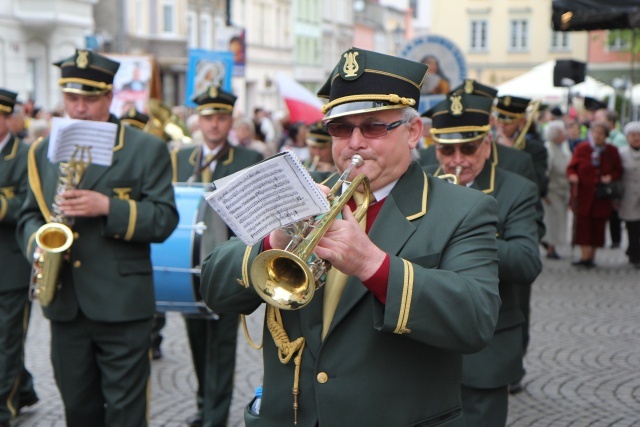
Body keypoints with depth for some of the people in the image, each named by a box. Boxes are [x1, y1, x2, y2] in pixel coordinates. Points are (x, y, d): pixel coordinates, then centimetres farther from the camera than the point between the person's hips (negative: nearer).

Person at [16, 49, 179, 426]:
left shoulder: (147, 150, -2)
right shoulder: (44, 151, 11)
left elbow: (165, 219, -8)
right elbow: (29, 214, 15)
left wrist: (108, 207, -21)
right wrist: (36, 246, -7)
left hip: (122, 306, -4)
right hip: (66, 305, 4)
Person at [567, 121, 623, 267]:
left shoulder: (612, 151, 8)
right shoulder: (581, 148, 3)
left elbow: (618, 171, 12)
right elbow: (571, 167, 3)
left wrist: (611, 177, -9)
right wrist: (573, 176, -19)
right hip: (583, 193, -2)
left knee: (598, 226, 3)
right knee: (582, 224, -8)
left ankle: (592, 256, 13)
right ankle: (585, 257, -7)